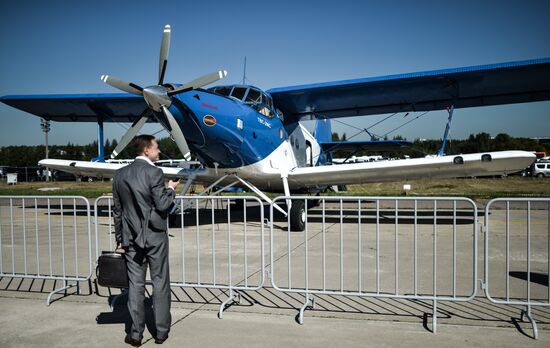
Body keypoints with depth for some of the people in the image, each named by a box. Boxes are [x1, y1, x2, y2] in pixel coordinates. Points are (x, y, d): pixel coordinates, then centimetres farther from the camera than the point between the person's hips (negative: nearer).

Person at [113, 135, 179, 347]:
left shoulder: (120, 174, 6)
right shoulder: (153, 172, -13)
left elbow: (117, 210, 10)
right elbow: (162, 205, -16)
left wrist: (120, 239, 16)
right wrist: (171, 189, 3)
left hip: (131, 238, 5)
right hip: (155, 235, -4)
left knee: (135, 284, 9)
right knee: (160, 283, 7)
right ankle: (161, 331, 16)